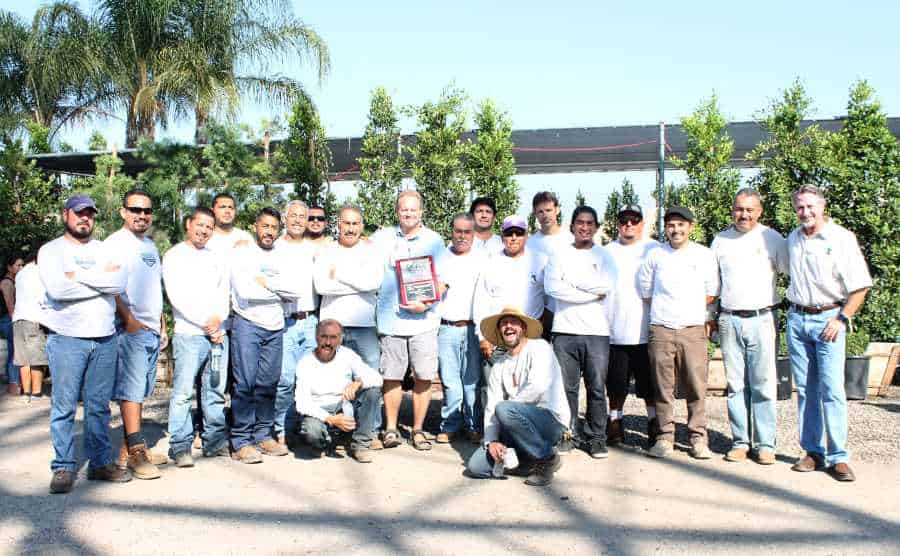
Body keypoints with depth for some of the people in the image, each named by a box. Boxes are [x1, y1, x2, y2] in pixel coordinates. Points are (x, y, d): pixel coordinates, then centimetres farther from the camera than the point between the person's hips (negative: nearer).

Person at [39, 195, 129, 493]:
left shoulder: (104, 250, 13)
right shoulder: (51, 250, 3)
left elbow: (119, 283, -5)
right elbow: (56, 289, -15)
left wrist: (79, 275, -10)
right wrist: (102, 281, -8)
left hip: (105, 339, 3)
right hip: (67, 339, -3)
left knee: (99, 406, 9)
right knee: (64, 407, -1)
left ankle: (100, 462, 17)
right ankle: (63, 468, 8)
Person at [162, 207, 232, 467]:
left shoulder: (216, 258, 19)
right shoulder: (174, 256, 3)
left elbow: (224, 293, 12)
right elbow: (177, 296, -7)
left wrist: (218, 318, -6)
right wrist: (205, 322, -10)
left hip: (218, 333, 5)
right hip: (189, 334, -5)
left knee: (216, 391, 8)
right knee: (183, 392, -7)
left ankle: (215, 441, 16)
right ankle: (180, 446, 0)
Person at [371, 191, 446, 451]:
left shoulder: (434, 240, 8)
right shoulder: (382, 237, 11)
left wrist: (426, 304, -11)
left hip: (424, 320, 0)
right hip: (391, 319, 1)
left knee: (423, 377, 0)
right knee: (392, 377, 3)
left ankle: (417, 430, 13)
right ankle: (390, 428, 17)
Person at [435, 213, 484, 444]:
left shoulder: (482, 261, 10)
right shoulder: (441, 258, 12)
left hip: (473, 328, -1)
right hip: (446, 328, 1)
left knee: (472, 380, -1)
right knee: (449, 380, 0)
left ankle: (474, 426, 8)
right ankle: (450, 425, 10)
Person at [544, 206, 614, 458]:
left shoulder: (604, 255, 10)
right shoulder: (560, 255, 10)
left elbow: (606, 285, -9)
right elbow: (552, 287, -7)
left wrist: (570, 282, -4)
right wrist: (591, 293, -9)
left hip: (597, 332, 0)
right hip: (564, 331, 0)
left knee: (597, 388, 2)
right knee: (566, 387, 3)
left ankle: (596, 438, 13)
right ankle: (568, 435, 14)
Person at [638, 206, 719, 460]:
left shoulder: (705, 255, 7)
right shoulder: (655, 255, 7)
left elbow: (711, 294, 12)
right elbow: (645, 291, 14)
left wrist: (693, 312, 6)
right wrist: (664, 311, 9)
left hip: (693, 329, 0)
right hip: (660, 330, 1)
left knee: (696, 387, -1)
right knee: (663, 387, 3)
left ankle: (698, 438, 9)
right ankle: (665, 437, 12)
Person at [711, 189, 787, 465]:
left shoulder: (772, 238, 2)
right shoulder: (720, 240, 11)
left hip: (761, 318, -2)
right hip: (729, 320, 3)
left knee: (763, 385, -2)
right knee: (735, 385, 6)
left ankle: (765, 444, 7)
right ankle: (740, 441, 13)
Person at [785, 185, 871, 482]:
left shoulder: (842, 238, -6)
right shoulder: (793, 239, 10)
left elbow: (860, 286, -6)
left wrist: (841, 319, -12)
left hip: (828, 319, -5)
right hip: (797, 318, 5)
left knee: (832, 390, -8)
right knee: (805, 390, 7)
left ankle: (838, 457, 0)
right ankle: (813, 452, 15)